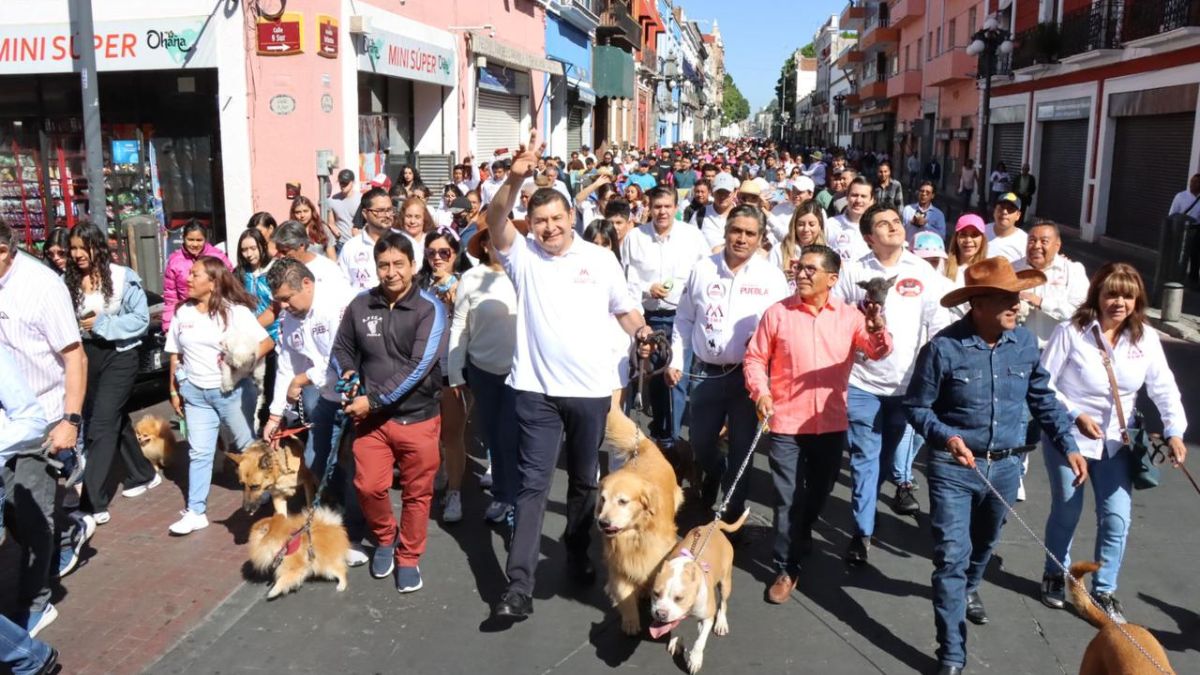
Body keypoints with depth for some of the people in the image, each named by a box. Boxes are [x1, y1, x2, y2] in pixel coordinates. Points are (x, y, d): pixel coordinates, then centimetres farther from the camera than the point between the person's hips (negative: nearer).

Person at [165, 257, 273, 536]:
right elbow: (175, 355, 12)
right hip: (195, 392, 4)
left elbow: (266, 342, -12)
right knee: (199, 452, 4)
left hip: (232, 390, -4)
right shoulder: (183, 312, 5)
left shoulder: (236, 311, -9)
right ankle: (195, 512, 8)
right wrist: (174, 390, 12)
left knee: (247, 445, 10)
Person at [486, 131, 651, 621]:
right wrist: (516, 178, -34)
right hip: (536, 389, -1)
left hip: (591, 390, 2)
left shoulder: (601, 259, 4)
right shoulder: (523, 256, -1)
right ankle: (519, 586, -1)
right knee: (533, 484, -2)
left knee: (585, 481, 16)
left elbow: (625, 309, 12)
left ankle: (578, 553, 37)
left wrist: (639, 330, -9)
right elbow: (495, 223, -18)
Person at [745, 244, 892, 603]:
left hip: (831, 424, 3)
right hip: (786, 423, -2)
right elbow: (755, 358, 0)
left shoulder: (849, 316, 1)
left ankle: (801, 535, 47)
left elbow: (877, 352, -7)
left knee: (819, 492, 20)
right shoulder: (777, 313, -3)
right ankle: (787, 569, 13)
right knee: (788, 499, 1)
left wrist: (879, 328, -28)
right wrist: (760, 393, -15)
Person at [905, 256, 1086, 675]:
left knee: (984, 544, 26)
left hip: (1005, 466, 5)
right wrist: (945, 436, -27)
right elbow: (917, 406, -11)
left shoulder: (1025, 343, -4)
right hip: (954, 467, -5)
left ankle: (969, 589, 58)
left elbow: (1043, 400, 9)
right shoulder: (944, 347, -19)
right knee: (952, 556, -3)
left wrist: (1068, 446, 3)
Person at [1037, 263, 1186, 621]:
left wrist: (1175, 431, -10)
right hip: (1068, 437, -3)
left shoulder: (1146, 338, -4)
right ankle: (1054, 576, 34)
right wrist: (1076, 415, -22)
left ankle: (1104, 591, 21)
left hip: (1116, 442, 3)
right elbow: (1043, 385, -13)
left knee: (1117, 519, 1)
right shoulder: (1071, 332, -15)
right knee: (1066, 513, 10)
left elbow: (1164, 387, 2)